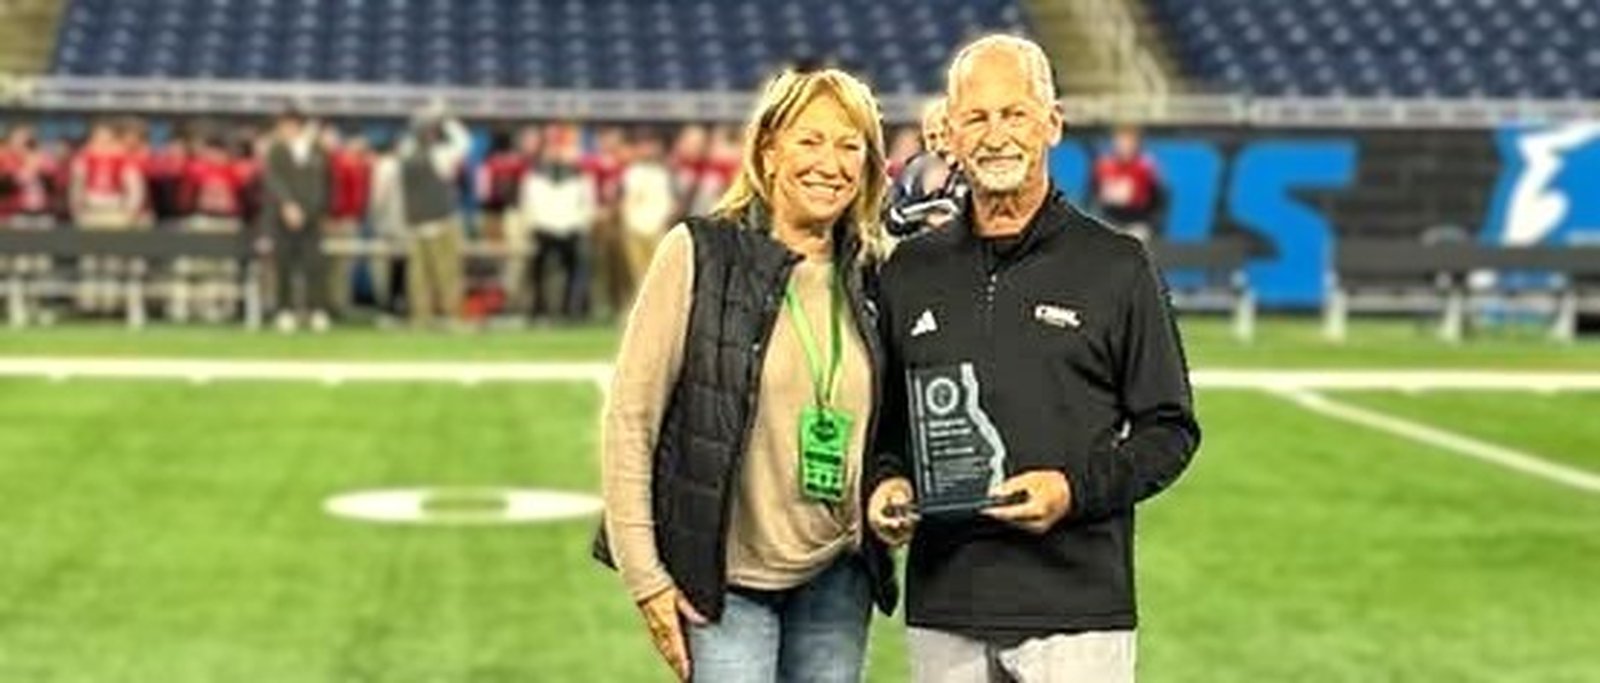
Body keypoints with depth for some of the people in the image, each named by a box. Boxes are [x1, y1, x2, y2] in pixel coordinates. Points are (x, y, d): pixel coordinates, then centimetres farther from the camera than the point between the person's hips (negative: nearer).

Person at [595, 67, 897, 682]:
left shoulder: (873, 275, 6)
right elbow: (629, 418, -8)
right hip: (722, 581, -4)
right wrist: (645, 576, -10)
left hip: (836, 582, 5)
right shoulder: (700, 253, -7)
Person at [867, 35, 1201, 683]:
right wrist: (886, 481, -2)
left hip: (1076, 610, -3)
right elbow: (883, 420, 19)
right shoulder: (910, 270, 12)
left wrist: (1078, 488, -13)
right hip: (942, 611, 3)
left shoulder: (1117, 266, 2)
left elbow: (1170, 429, 3)